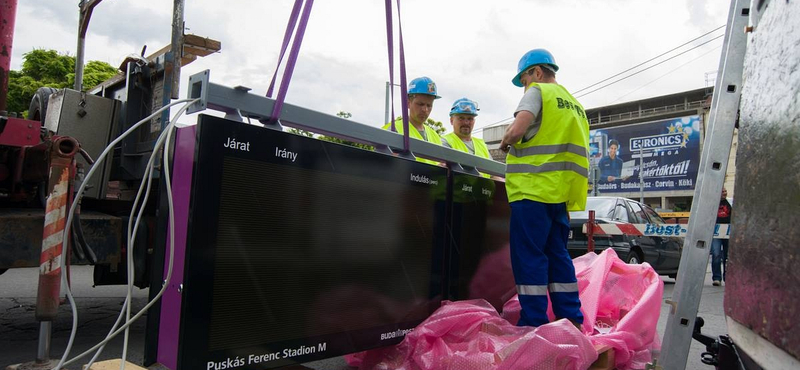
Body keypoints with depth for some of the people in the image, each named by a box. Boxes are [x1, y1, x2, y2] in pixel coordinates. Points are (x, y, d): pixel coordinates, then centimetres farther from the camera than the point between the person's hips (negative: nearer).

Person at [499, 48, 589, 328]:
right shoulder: (574, 105, 24)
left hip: (534, 188, -8)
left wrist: (505, 143, 3)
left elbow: (517, 129, -16)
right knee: (557, 255, 12)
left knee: (529, 257, -5)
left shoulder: (538, 92, -1)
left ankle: (534, 324, -3)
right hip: (562, 192, 8)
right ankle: (571, 321, 15)